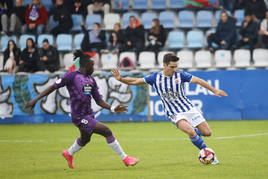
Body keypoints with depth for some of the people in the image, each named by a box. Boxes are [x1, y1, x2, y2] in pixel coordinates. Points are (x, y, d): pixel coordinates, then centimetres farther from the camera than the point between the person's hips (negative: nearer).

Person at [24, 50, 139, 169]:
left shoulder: (91, 80, 11)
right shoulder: (72, 76, -11)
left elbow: (99, 101, 11)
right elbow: (53, 87, -8)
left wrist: (113, 109, -3)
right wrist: (35, 100, -10)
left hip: (88, 115, 9)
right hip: (80, 117, -9)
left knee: (85, 139, 30)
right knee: (107, 132, -14)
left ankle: (69, 153, 59)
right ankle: (125, 159, -2)